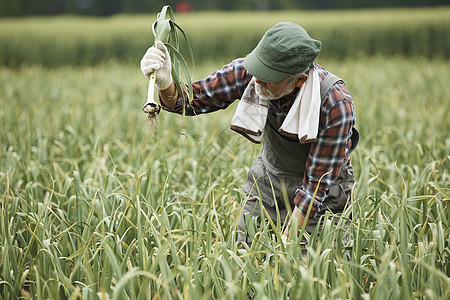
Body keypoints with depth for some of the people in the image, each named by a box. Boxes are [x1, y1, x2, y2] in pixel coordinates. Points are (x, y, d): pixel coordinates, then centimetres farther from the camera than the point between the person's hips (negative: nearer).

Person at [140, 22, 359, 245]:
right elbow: (192, 99, -13)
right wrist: (165, 82, -36)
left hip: (322, 197, -3)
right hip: (269, 179, 3)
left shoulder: (335, 105, -33)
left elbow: (317, 185, -27)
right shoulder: (248, 72, -24)